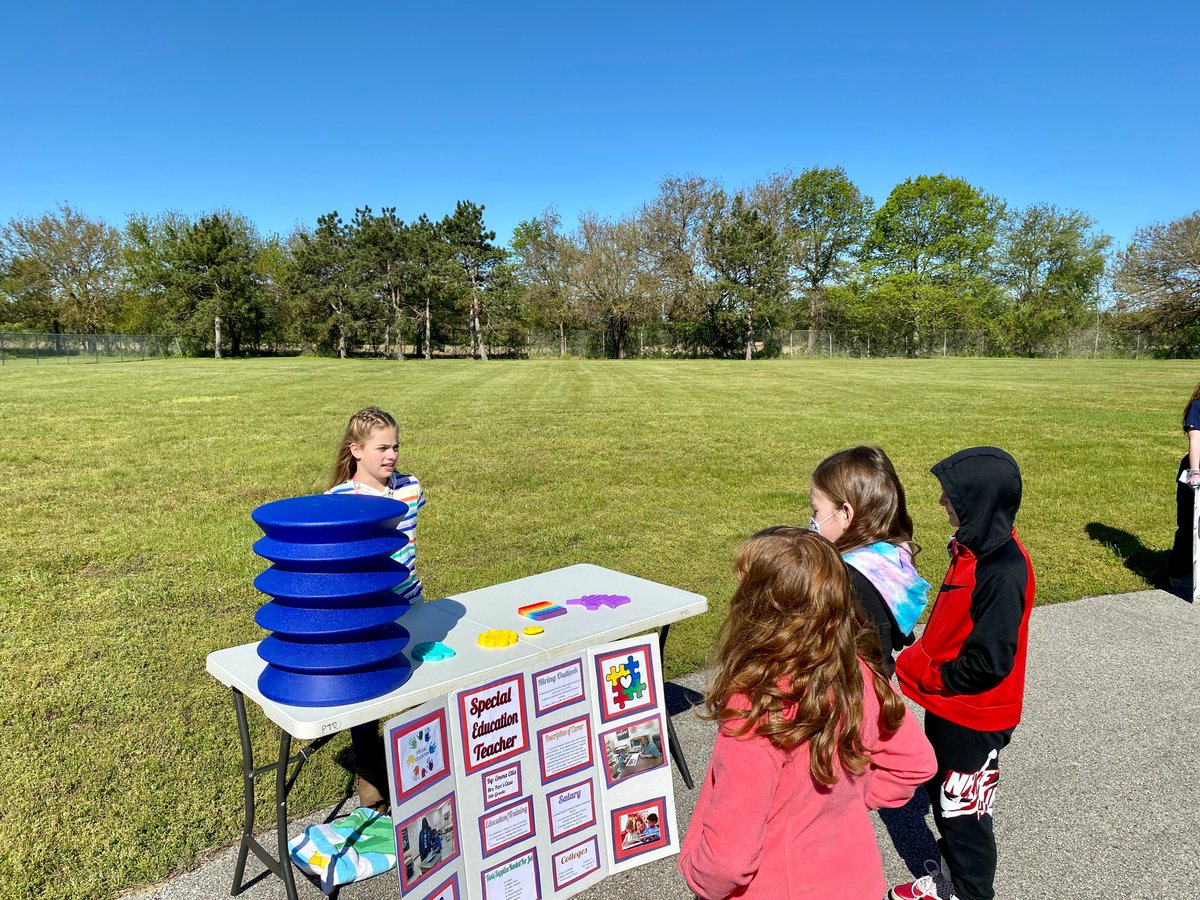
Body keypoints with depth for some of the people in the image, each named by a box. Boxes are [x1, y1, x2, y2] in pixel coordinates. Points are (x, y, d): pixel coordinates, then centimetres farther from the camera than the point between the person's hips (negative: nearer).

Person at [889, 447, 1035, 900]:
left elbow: (988, 662, -28)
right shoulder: (972, 549, 0)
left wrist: (920, 673, -17)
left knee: (963, 813, 10)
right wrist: (918, 658, -1)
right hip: (946, 707, 9)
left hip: (974, 720, -9)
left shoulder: (1003, 570, -28)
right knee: (940, 793, 24)